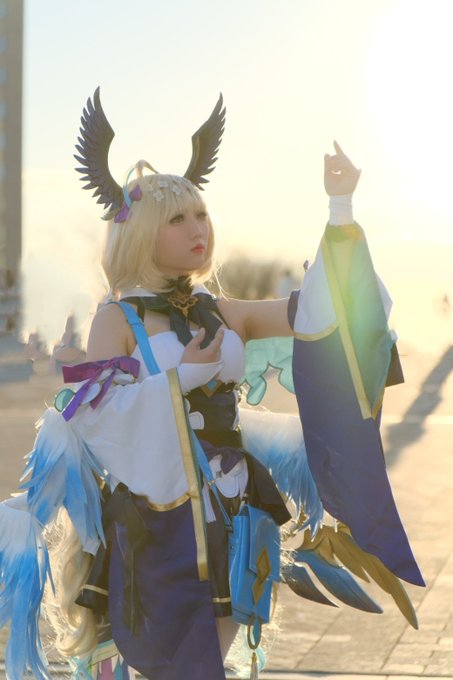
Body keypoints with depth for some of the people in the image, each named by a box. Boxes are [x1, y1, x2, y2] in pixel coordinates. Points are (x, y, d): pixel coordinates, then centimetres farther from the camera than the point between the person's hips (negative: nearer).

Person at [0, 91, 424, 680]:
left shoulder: (223, 315, 8)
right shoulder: (117, 320, -5)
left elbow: (313, 315, -3)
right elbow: (94, 418, -13)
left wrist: (340, 211, -9)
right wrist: (181, 376, -16)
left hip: (228, 517, 5)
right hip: (155, 517, -5)